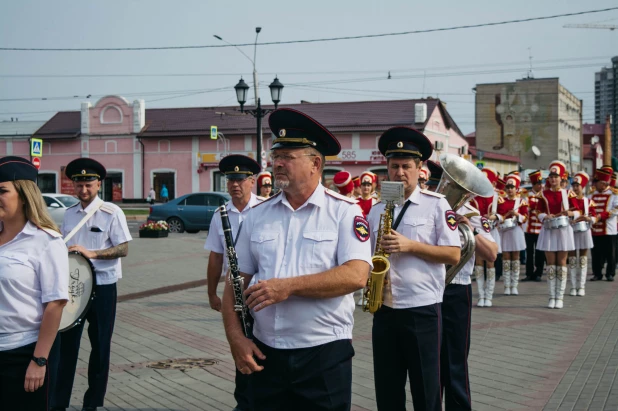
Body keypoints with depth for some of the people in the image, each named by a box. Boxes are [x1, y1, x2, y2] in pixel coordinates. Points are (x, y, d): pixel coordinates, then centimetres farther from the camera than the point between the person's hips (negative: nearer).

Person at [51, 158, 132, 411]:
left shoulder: (111, 213, -8)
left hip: (102, 287, -4)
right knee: (66, 343, 3)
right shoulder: (69, 214, 8)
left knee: (100, 346, 6)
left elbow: (123, 249, -12)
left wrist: (92, 253, -24)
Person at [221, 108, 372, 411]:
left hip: (325, 354, -3)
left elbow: (357, 275, -17)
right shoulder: (258, 215, 7)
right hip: (265, 353, 4)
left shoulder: (344, 212, -4)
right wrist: (235, 336, -6)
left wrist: (288, 286, -20)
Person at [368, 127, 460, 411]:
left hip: (423, 311, -4)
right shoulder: (377, 210, 10)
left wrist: (410, 246, -17)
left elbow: (454, 255, -8)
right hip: (384, 310, 4)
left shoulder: (436, 204, -3)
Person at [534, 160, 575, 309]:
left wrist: (569, 213, -17)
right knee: (551, 264, 2)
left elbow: (576, 211, 5)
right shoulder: (543, 194, 4)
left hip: (563, 230, -1)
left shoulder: (567, 193, 3)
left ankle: (559, 297, 5)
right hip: (548, 230, 1)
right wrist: (546, 216, -16)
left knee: (561, 263, 2)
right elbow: (539, 213, 4)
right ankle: (552, 297, 7)